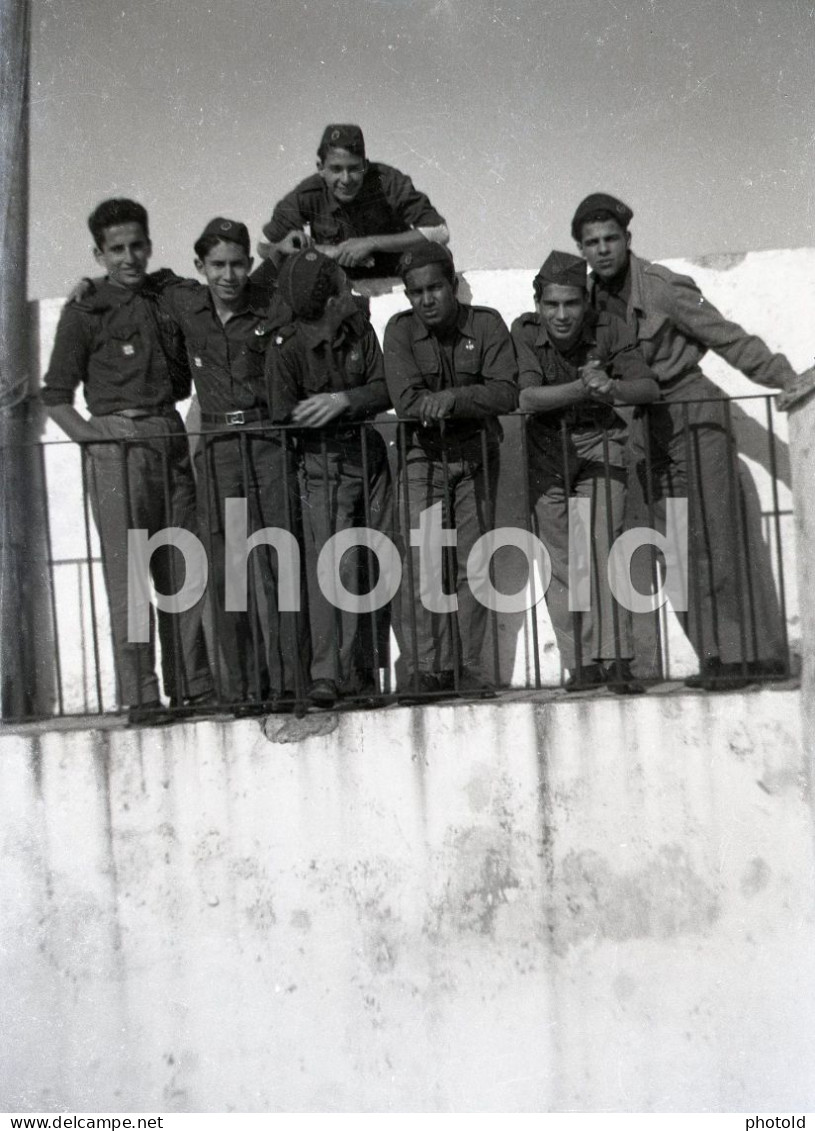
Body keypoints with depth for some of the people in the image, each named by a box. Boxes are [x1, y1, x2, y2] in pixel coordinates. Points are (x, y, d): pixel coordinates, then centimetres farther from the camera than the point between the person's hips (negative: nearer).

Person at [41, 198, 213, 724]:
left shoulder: (169, 301, 16)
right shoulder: (85, 312, 4)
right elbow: (56, 395, 4)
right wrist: (89, 433, -10)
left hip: (171, 438, 4)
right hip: (117, 445, -4)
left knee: (185, 567, 4)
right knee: (128, 572, -6)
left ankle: (192, 685, 11)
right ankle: (139, 695, -2)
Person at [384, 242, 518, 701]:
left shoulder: (486, 324, -1)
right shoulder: (401, 329, 0)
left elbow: (507, 392, -11)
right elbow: (406, 399, -13)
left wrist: (453, 398, -23)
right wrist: (474, 399, -14)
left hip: (476, 455, 0)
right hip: (423, 457, 0)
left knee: (472, 562, -1)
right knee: (425, 562, -7)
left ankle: (469, 666, 4)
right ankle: (428, 667, -3)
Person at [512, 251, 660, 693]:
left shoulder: (609, 330, -12)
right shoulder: (524, 332, -13)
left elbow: (649, 387, -17)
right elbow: (526, 398, -23)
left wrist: (611, 388, -38)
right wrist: (582, 387, -35)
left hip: (600, 441, 0)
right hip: (547, 447, 0)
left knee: (604, 542, -11)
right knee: (559, 553, -3)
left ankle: (616, 659, -8)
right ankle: (581, 663, 4)